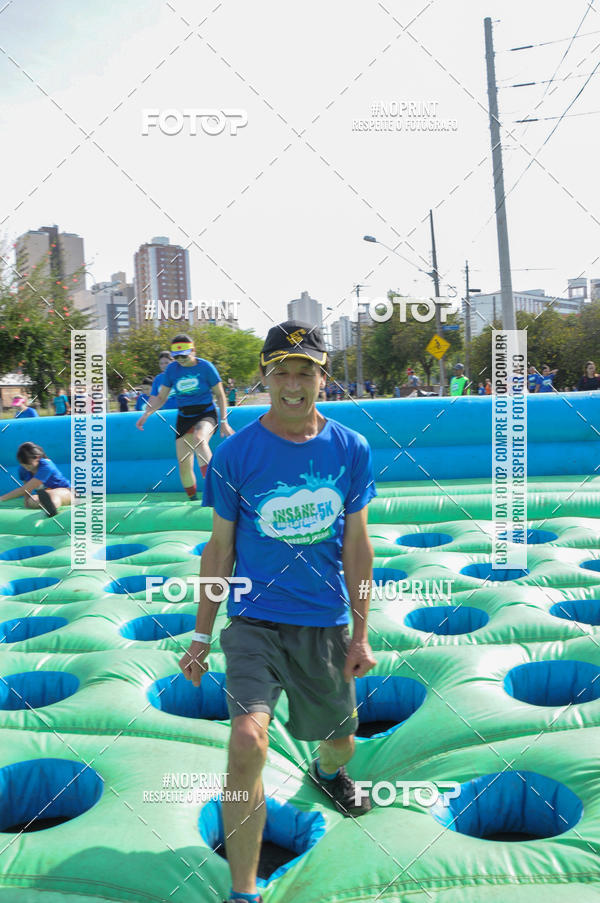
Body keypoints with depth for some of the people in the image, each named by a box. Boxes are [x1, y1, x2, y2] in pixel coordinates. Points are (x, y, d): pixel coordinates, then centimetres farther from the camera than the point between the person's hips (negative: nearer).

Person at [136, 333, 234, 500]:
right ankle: (193, 500, 21)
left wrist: (224, 422, -4)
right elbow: (161, 398, 8)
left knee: (198, 438, -38)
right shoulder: (172, 369, -1)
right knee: (184, 466, 0)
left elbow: (220, 395, 0)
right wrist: (146, 413, -9)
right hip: (184, 418, 4)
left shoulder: (206, 367, -9)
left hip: (206, 414, -4)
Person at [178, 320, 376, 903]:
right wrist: (201, 636, 3)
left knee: (340, 741, 18)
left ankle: (325, 772, 57)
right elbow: (220, 547, 0)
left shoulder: (351, 449, -3)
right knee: (248, 740, -21)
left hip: (326, 622, 3)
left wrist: (360, 633, 4)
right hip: (255, 618, -2)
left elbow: (356, 544, 3)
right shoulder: (235, 454, -8)